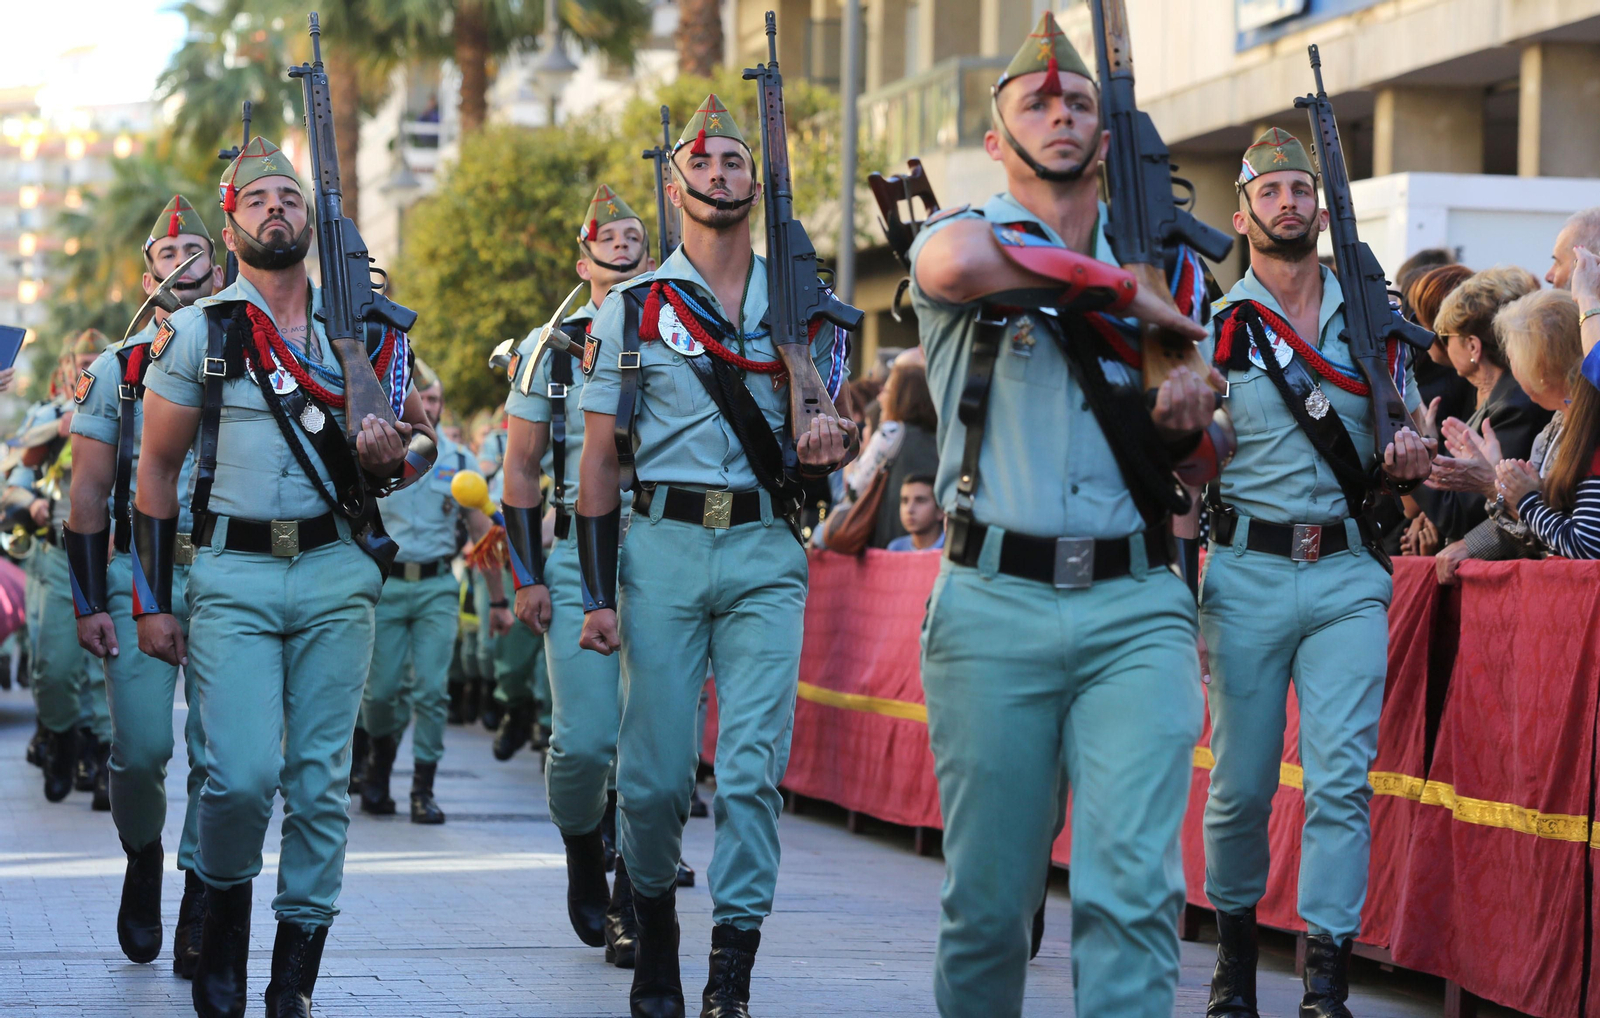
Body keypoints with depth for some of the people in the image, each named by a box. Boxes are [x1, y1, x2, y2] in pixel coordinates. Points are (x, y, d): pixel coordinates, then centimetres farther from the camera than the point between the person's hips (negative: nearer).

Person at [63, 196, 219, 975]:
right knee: (142, 746, -6)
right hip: (138, 574, -1)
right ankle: (143, 858, 24)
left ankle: (199, 917, 3)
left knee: (219, 751, -6)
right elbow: (89, 494, 4)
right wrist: (89, 602, -3)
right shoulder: (116, 370, 6)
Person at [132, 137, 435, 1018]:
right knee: (243, 772, -14)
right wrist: (151, 602, 2)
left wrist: (386, 458, -8)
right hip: (232, 578, -2)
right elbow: (157, 467, 6)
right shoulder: (197, 333, 3)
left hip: (336, 575, 2)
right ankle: (224, 903, 16)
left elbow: (416, 440, 18)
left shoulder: (365, 329, 9)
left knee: (320, 780, 0)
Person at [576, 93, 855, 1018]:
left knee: (753, 766, -10)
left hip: (765, 556, 0)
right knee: (655, 773, 0)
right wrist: (598, 592, -2)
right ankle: (654, 923, 25)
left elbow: (831, 439, 18)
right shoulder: (632, 311, 8)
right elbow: (600, 461, 6)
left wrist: (830, 443, -8)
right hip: (662, 547, 0)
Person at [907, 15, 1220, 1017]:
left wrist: (1190, 416, 2)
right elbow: (960, 265, -23)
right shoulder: (967, 232, 5)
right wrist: (1117, 288, -13)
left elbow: (1193, 440, 27)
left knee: (1134, 882, -11)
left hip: (1135, 607, 2)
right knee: (990, 895, 4)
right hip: (995, 605, -2)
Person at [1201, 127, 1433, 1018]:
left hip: (1348, 576, 1)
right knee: (1242, 782, 3)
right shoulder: (1214, 328, 3)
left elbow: (1407, 441, 19)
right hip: (1248, 575, -1)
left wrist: (1407, 464, -4)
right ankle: (1236, 940, 25)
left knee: (1341, 775, -9)